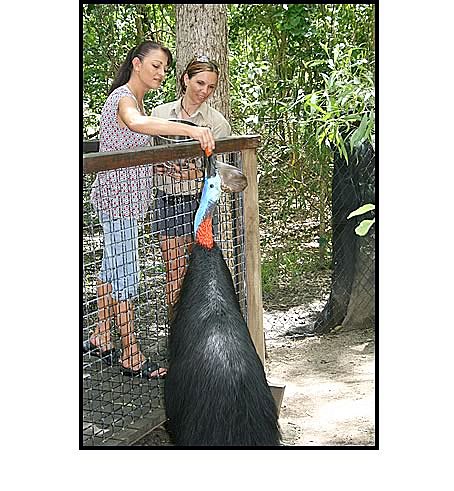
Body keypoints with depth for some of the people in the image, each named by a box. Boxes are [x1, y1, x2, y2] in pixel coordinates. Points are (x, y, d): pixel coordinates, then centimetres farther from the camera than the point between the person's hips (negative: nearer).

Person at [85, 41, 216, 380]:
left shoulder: (136, 99, 16)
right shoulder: (123, 97, -16)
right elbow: (137, 123, -41)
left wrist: (158, 166, 2)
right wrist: (188, 130, -50)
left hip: (126, 198, 10)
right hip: (118, 197, -10)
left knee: (112, 266, 16)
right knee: (125, 272, -5)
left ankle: (101, 338, 28)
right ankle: (132, 357, 2)